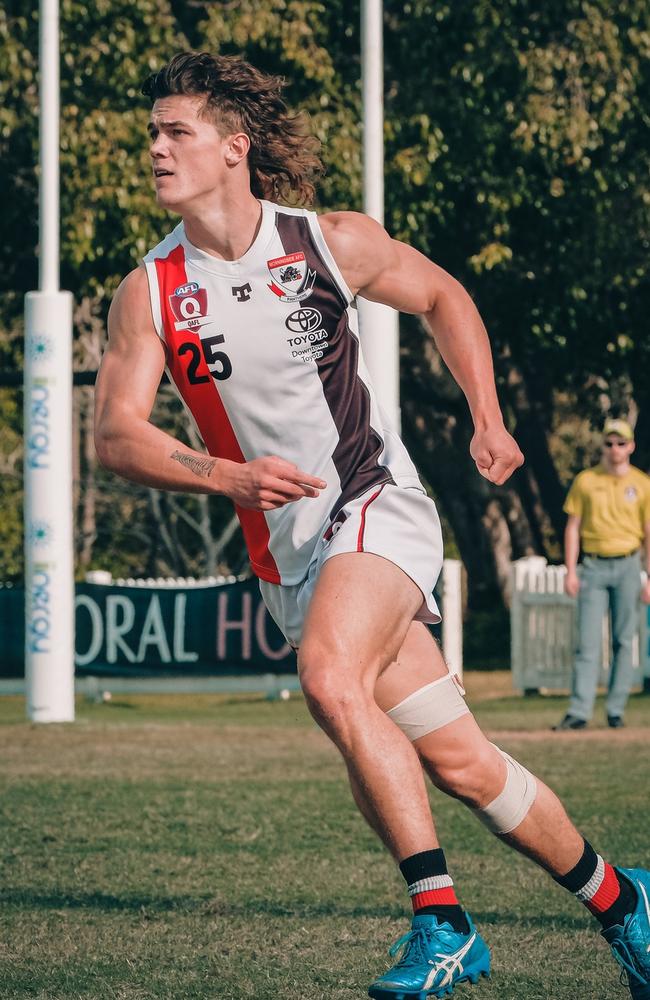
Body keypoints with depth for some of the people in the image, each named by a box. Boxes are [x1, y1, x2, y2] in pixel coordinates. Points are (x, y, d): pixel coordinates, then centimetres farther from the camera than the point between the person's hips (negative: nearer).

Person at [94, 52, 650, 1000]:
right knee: (458, 763, 1)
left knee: (330, 677, -31)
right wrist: (228, 476, -24)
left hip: (376, 503, -3)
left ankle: (440, 920, -25)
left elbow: (442, 295, 15)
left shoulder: (332, 242, -2)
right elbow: (116, 433, -8)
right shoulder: (149, 294, 0)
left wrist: (487, 417, 7)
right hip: (286, 553, 3)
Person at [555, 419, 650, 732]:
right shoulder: (585, 481, 6)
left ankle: (616, 710, 7)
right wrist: (570, 571, -1)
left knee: (624, 641, 1)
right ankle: (579, 711, -11)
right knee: (588, 642, -6)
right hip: (593, 567, 0)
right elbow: (573, 527, 7)